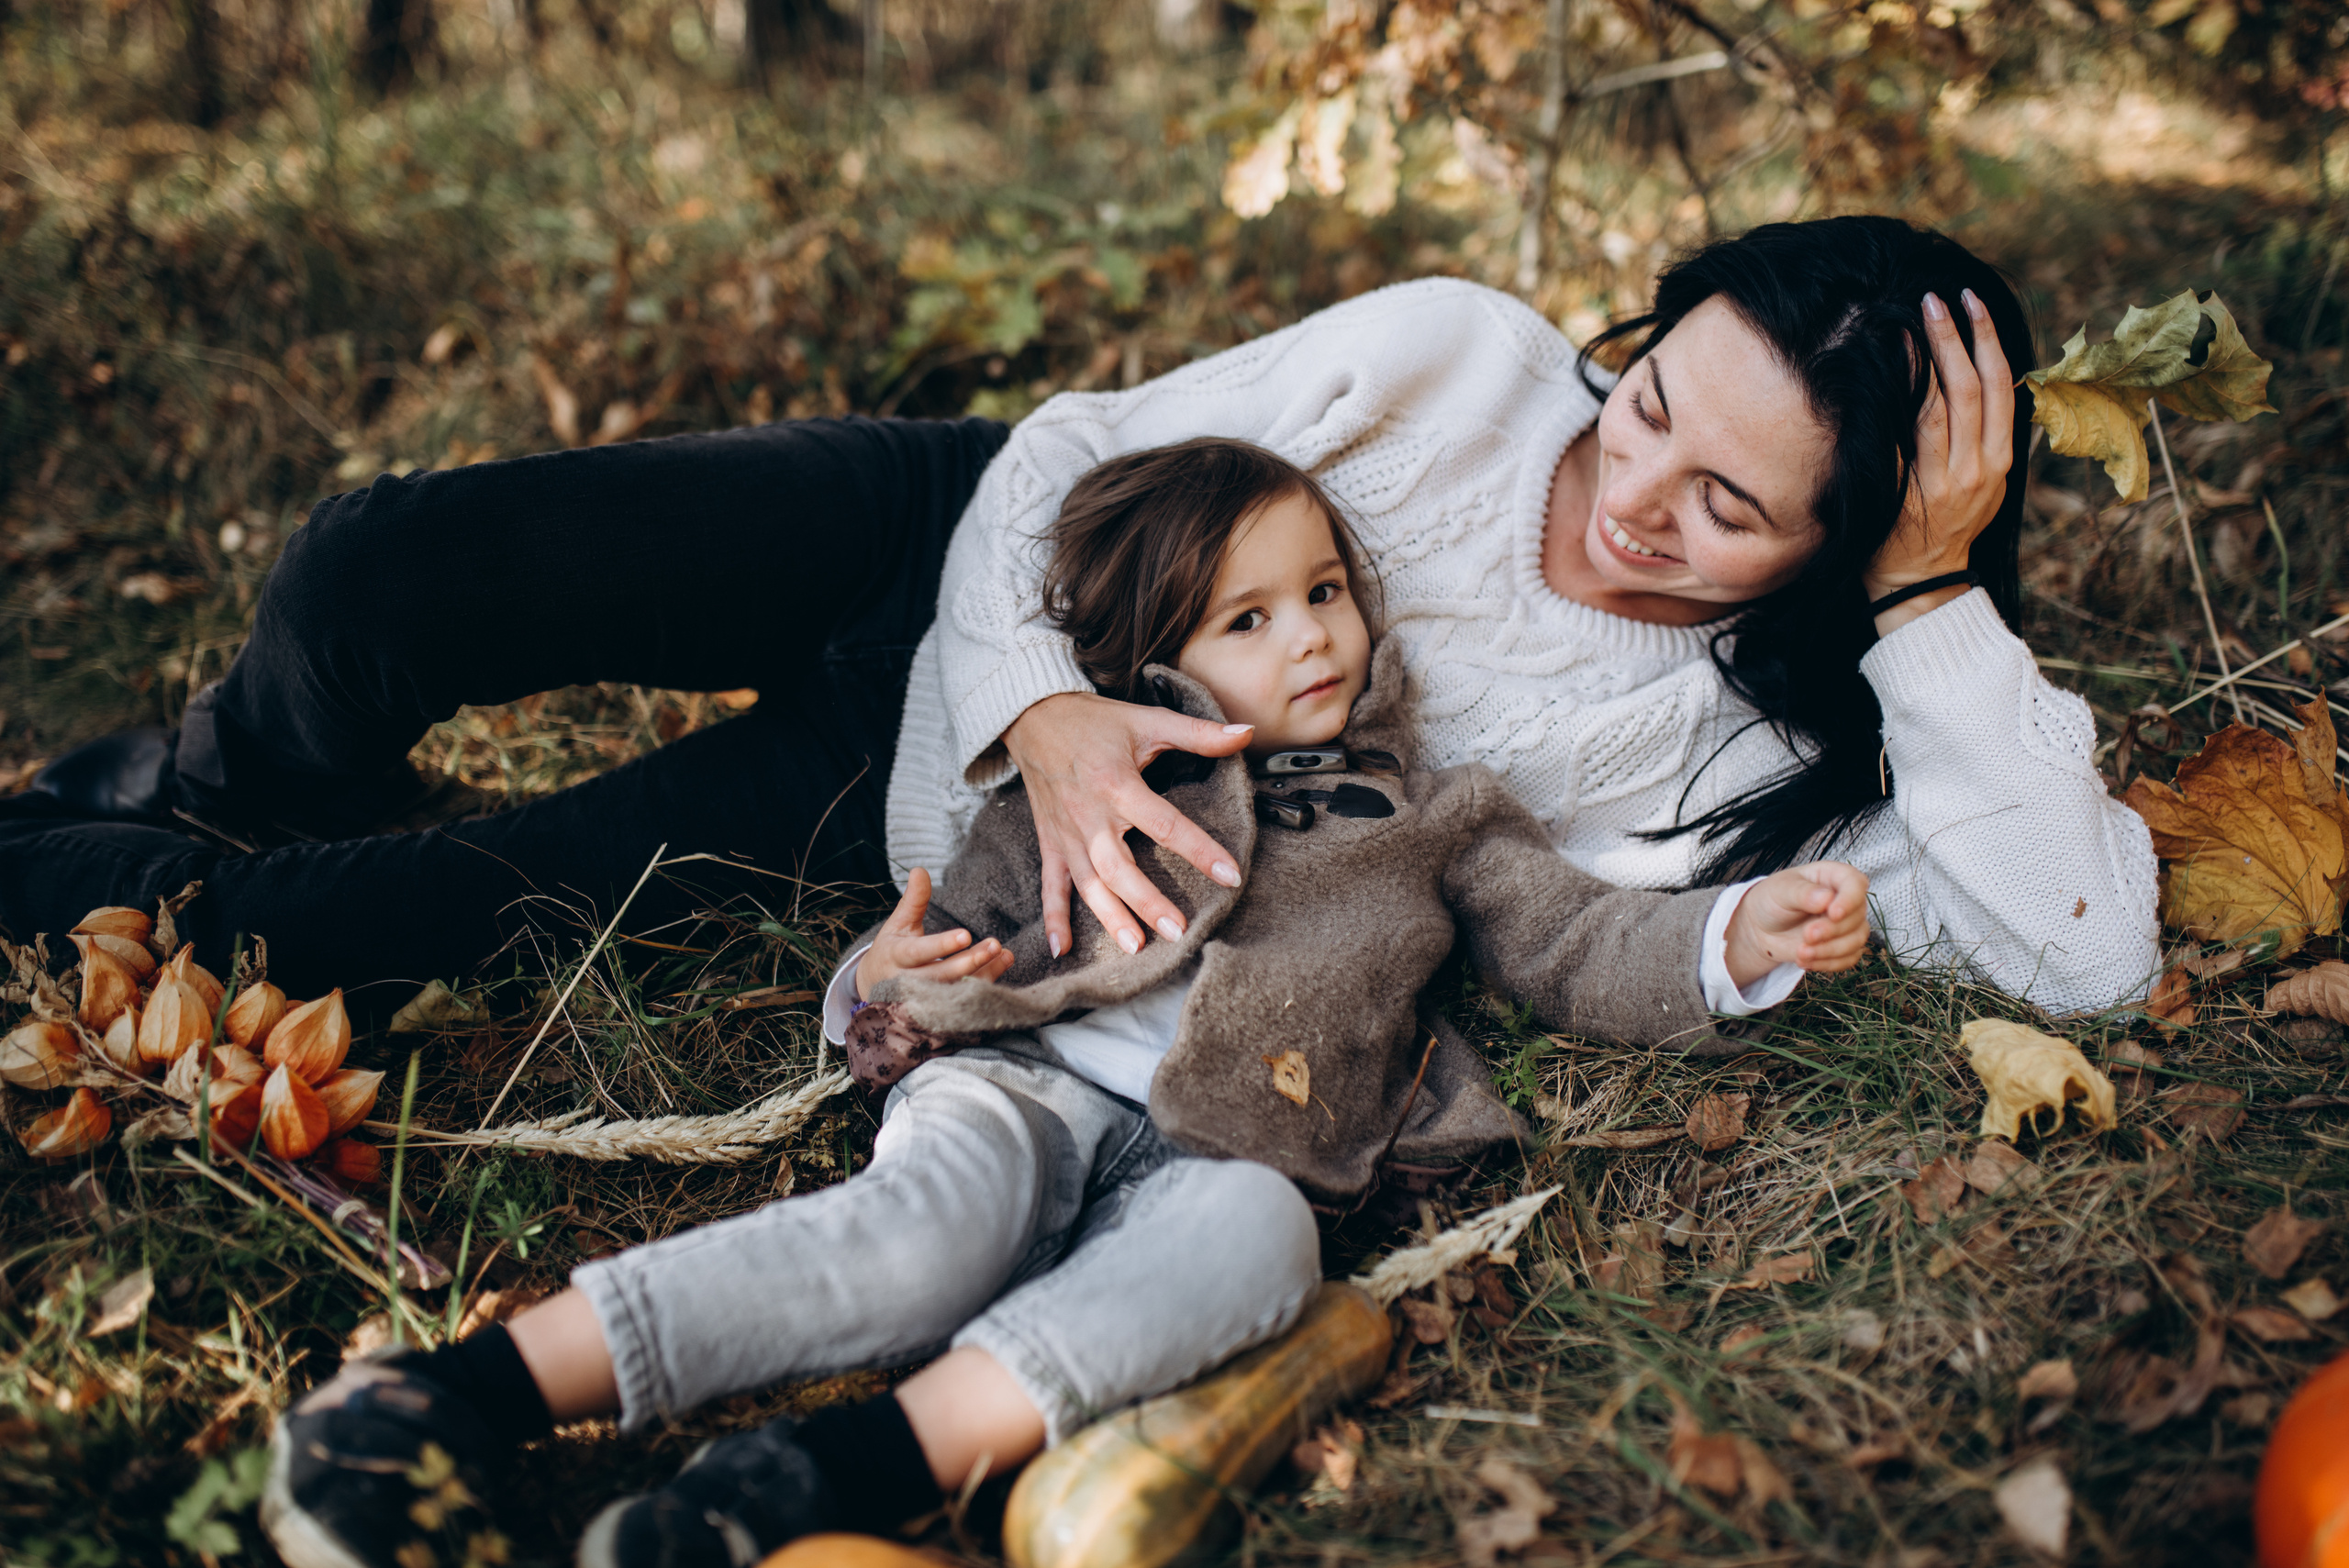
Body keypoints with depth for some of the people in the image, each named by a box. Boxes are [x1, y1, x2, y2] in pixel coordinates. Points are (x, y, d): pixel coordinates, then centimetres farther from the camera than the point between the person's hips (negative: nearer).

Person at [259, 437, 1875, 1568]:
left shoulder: (1434, 819, 24)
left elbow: (1582, 948, 21)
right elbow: (972, 912, 16)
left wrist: (1743, 935, 3)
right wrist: (897, 981, -7)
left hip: (1222, 1148, 1)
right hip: (1026, 1085, 0)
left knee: (1253, 1235, -37)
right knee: (933, 1224, -35)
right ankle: (459, 1391, -42)